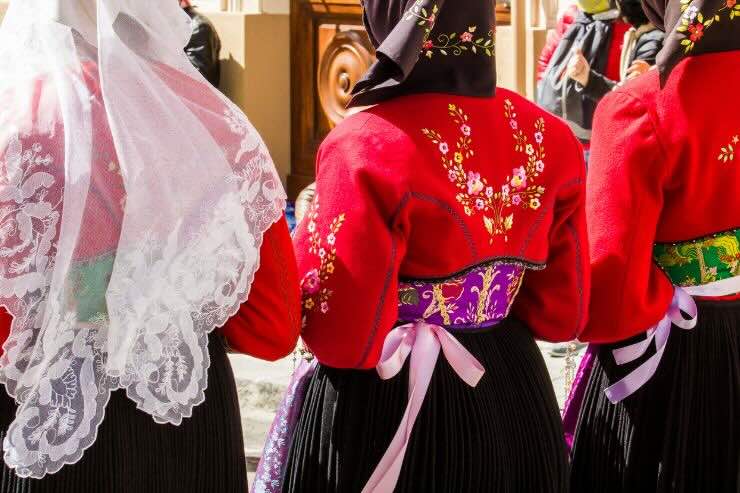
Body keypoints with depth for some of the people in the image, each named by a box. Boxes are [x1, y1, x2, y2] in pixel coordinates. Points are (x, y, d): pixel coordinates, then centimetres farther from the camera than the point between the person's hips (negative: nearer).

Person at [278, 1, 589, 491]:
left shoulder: (369, 144, -21)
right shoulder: (549, 137, -3)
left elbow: (345, 339, -18)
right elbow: (561, 315, 3)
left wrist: (307, 239, -2)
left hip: (387, 416, -5)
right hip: (517, 404, 5)